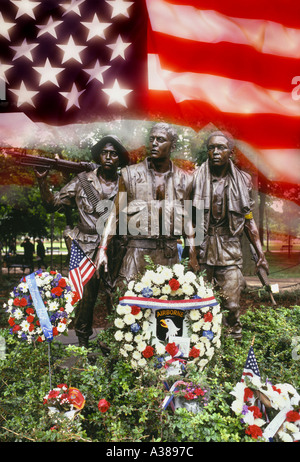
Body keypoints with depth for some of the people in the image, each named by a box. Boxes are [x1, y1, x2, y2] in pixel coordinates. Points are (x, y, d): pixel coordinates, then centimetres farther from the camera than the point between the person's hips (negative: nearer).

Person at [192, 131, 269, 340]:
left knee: (232, 305, 0)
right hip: (202, 248, 0)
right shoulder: (197, 178, 1)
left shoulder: (243, 180, 5)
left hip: (230, 250, 1)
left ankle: (235, 340, 22)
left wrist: (260, 253, 7)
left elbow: (249, 220, 10)